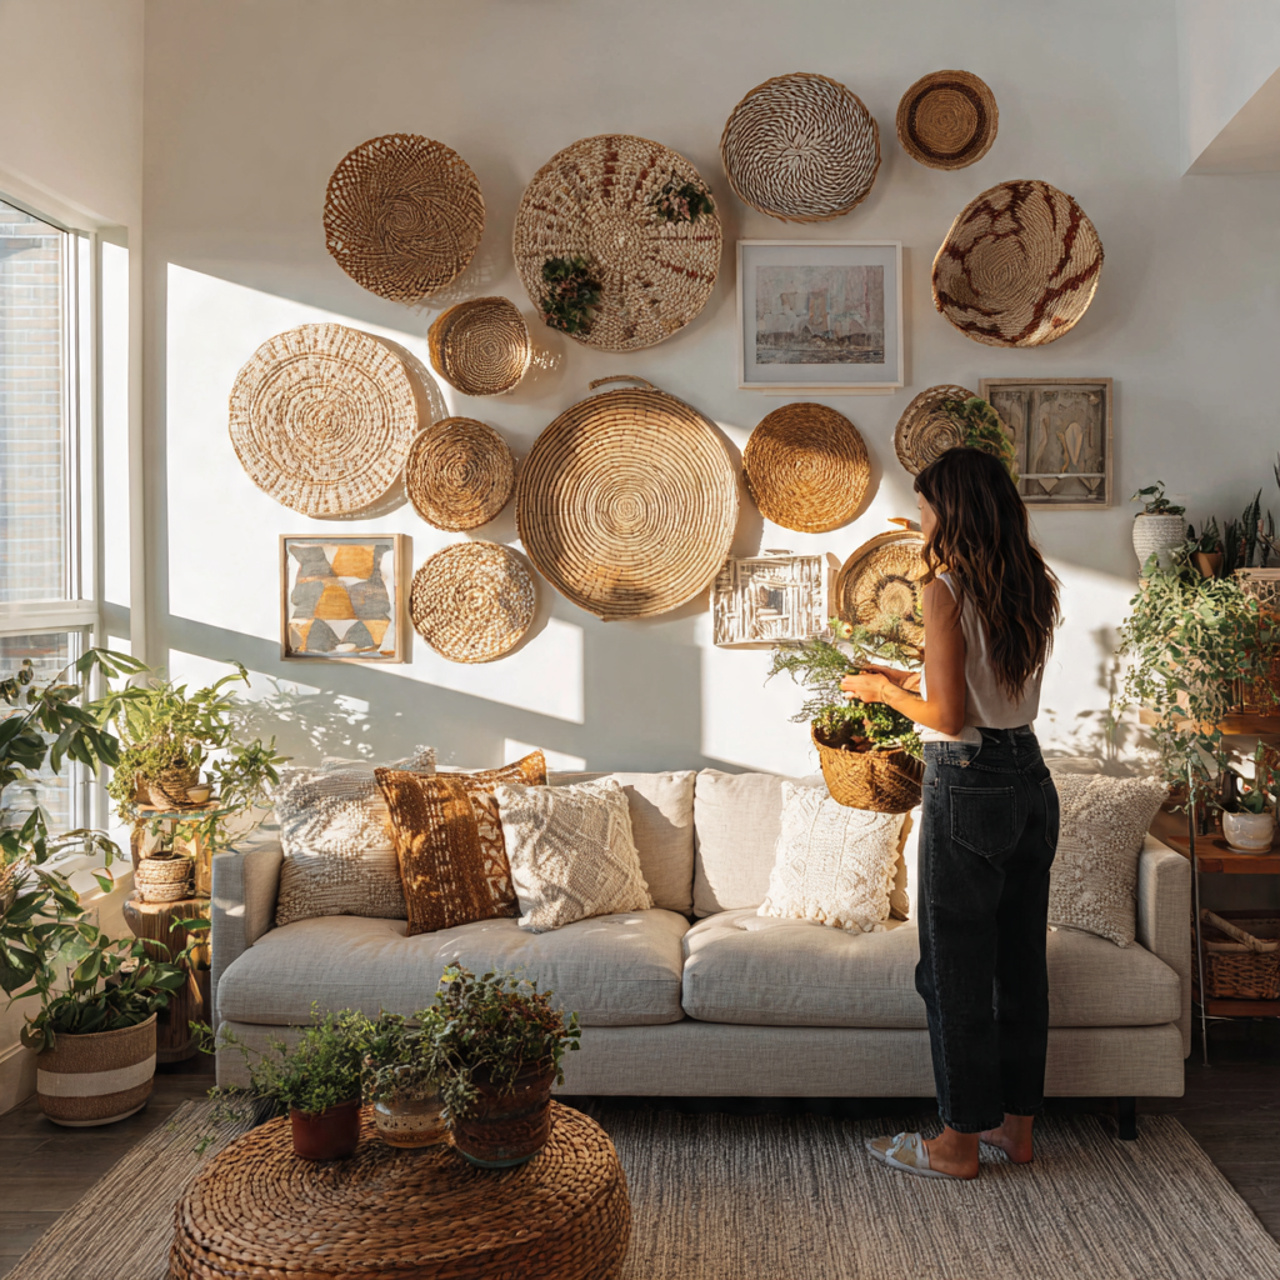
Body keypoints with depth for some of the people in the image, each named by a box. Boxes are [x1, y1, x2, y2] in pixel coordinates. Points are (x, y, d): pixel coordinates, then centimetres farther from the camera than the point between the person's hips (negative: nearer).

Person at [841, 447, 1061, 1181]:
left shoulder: (946, 590, -16)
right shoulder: (1035, 588, 8)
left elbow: (949, 716, -18)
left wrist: (882, 690, -2)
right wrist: (909, 679, 20)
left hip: (969, 789, -8)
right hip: (1033, 782, 8)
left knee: (957, 969, 4)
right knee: (1020, 959, 15)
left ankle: (961, 1142, 15)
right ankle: (1016, 1123, 28)